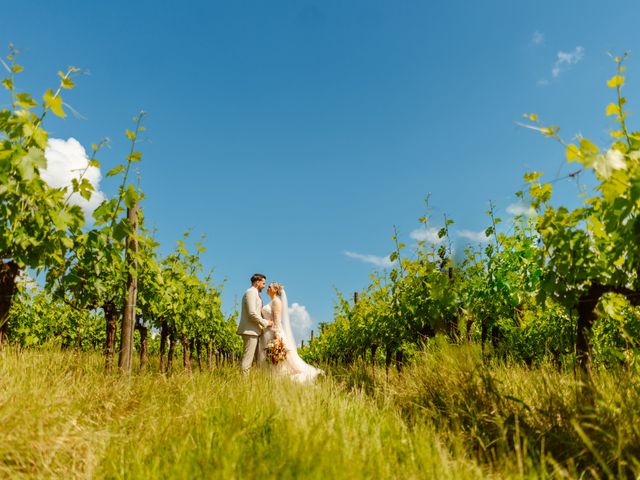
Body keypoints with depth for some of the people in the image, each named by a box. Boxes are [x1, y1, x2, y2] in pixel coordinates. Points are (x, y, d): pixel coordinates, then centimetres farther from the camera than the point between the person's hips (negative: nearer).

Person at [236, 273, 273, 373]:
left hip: (256, 331, 10)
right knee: (248, 358, -8)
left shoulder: (255, 294, 22)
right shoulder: (251, 292, -10)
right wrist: (265, 323, -13)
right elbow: (252, 313, -20)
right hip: (250, 331, -10)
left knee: (261, 359, 9)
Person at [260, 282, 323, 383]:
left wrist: (277, 335, -23)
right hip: (268, 334, 10)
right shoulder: (271, 302, 19)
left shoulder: (276, 301, -9)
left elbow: (277, 319, -17)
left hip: (274, 333, -10)